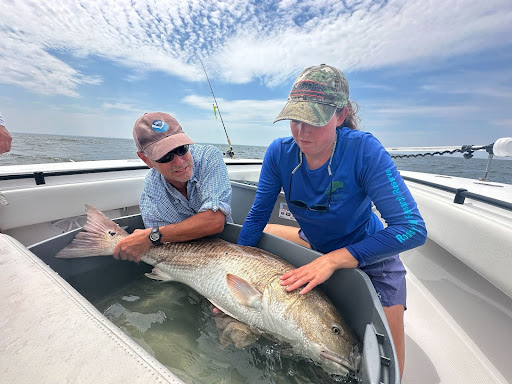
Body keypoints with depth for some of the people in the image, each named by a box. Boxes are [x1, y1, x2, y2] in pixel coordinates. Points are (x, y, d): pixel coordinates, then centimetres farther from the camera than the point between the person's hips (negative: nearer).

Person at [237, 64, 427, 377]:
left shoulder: (364, 150, -28)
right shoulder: (280, 152, -18)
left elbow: (413, 229, -31)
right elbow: (258, 216, -12)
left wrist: (332, 260, -37)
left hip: (368, 255, -3)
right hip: (315, 246, 4)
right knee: (256, 235, 0)